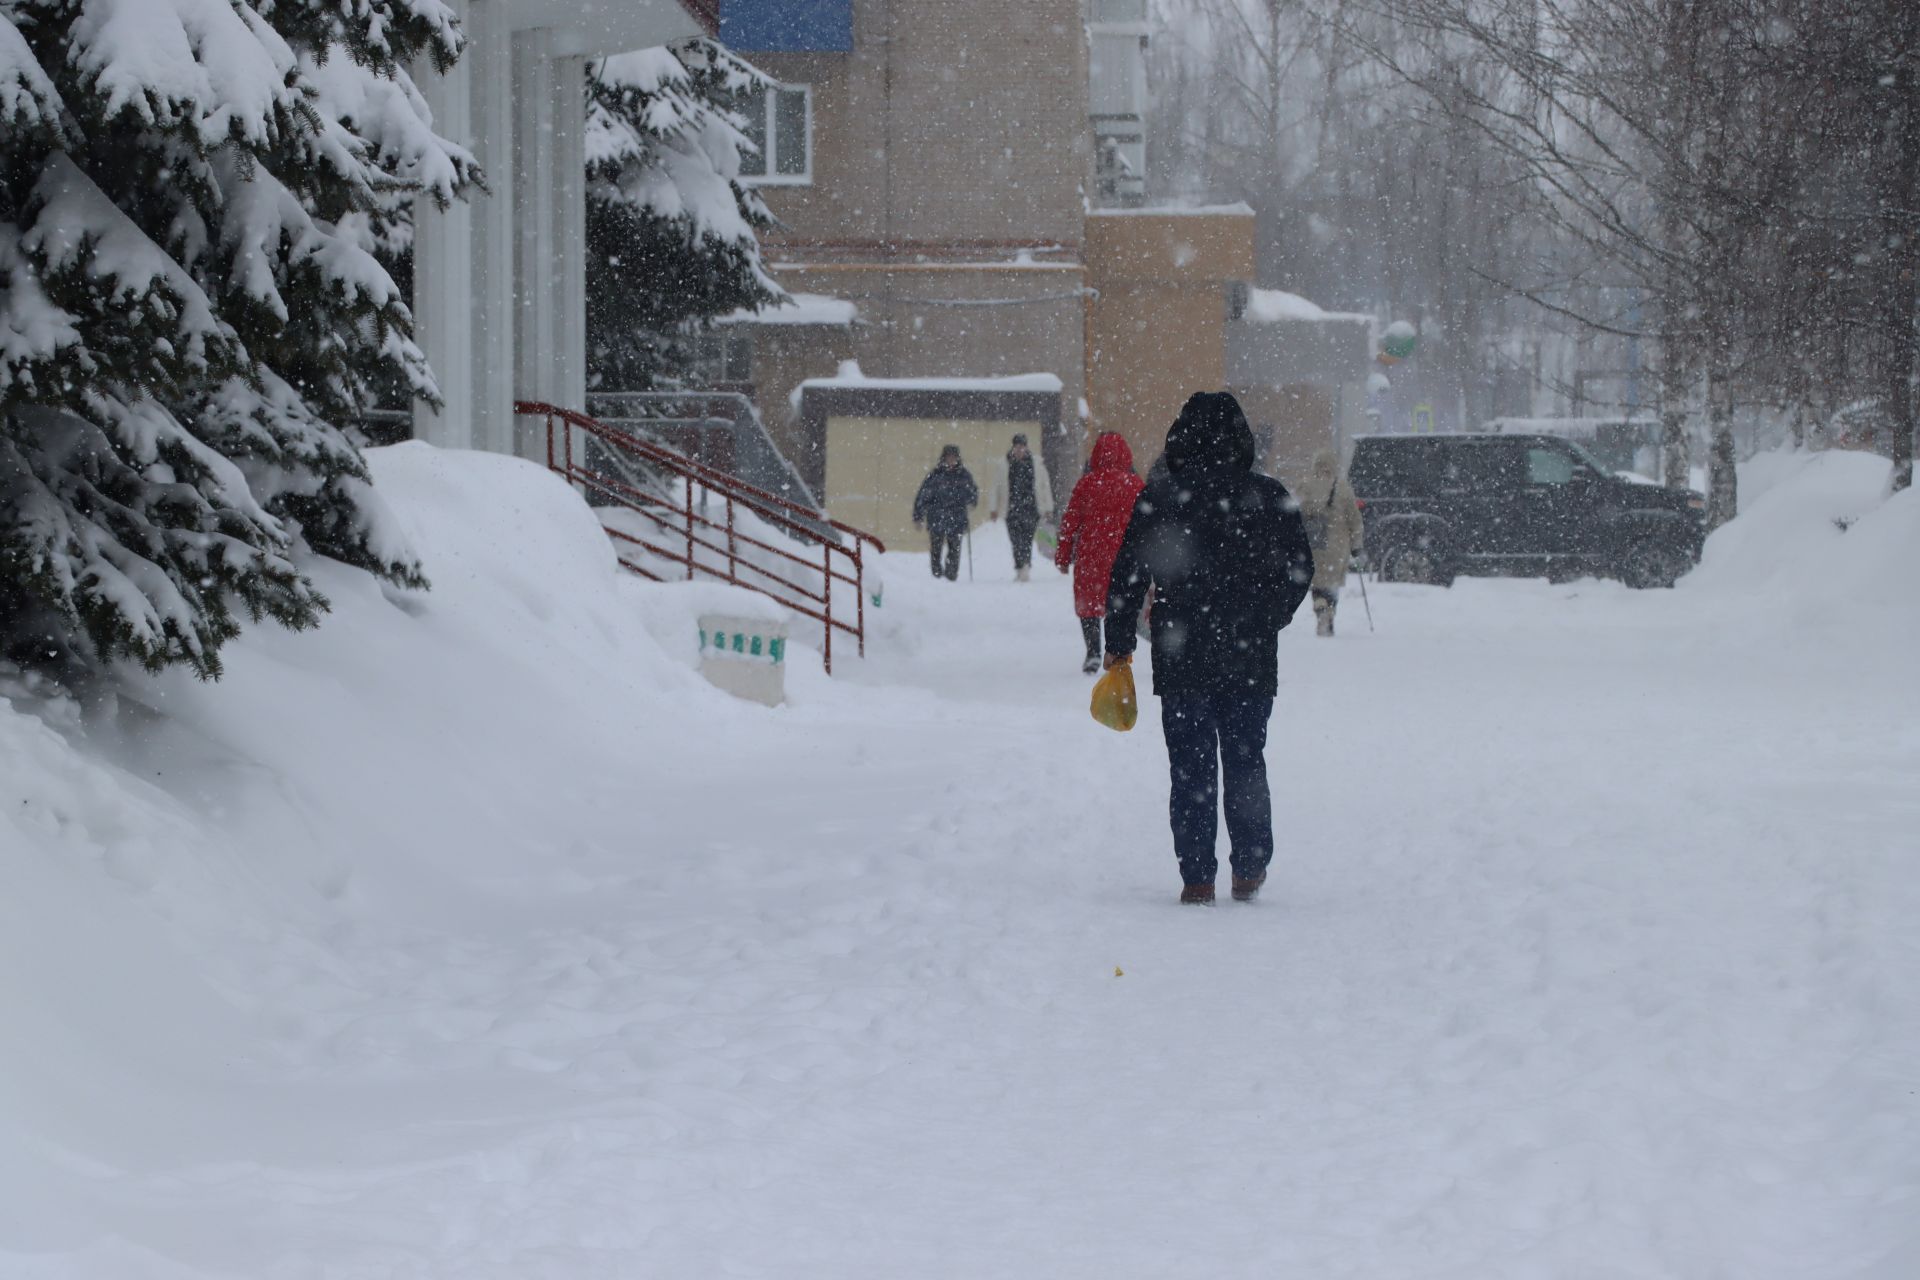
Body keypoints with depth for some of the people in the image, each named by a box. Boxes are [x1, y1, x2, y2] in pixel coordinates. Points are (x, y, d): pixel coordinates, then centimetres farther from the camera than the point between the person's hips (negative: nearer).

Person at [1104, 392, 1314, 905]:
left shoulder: (1156, 499, -6)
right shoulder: (1270, 497, -3)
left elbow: (1127, 575, -3)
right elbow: (1299, 570, 6)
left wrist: (1118, 644, 8)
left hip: (1181, 659, -1)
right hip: (1252, 661, 1)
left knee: (1191, 768, 6)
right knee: (1246, 764, 14)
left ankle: (1197, 877, 4)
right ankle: (1249, 870, 14)